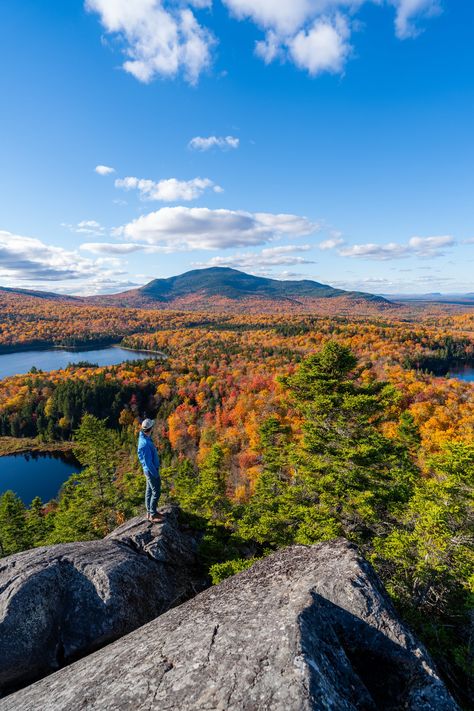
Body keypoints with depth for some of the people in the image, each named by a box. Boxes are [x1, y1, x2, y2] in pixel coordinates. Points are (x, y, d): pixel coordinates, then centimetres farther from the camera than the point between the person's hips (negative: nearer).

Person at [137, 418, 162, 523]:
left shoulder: (144, 437, -2)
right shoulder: (145, 444, -32)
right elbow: (148, 462, -26)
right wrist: (156, 474, -16)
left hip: (149, 470, 9)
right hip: (151, 470, -9)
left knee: (149, 491, 19)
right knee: (156, 492, 2)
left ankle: (149, 512, 32)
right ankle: (152, 515, 14)